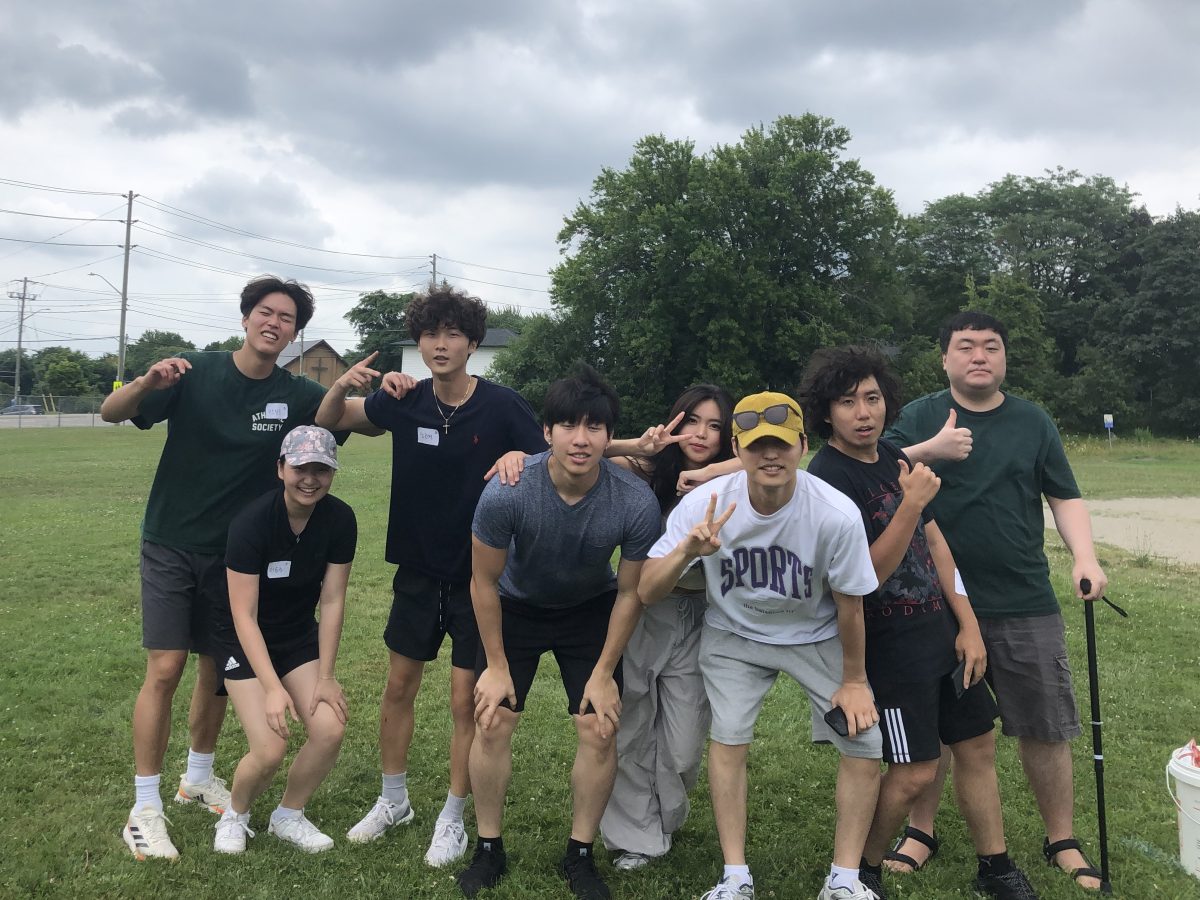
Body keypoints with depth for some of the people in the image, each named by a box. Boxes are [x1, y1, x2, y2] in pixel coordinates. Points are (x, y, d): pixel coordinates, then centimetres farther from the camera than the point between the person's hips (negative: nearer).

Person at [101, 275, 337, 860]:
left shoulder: (296, 395, -5)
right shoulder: (196, 374, -10)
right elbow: (110, 413, -12)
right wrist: (147, 383, -34)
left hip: (237, 553, 3)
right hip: (172, 545, -3)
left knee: (218, 669, 12)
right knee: (165, 669, -8)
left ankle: (199, 777, 34)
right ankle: (145, 807, 6)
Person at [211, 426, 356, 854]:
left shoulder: (340, 519, -15)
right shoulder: (252, 521, -26)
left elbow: (332, 601, -10)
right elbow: (244, 615, -24)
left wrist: (325, 677, -11)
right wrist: (273, 687, -28)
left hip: (298, 633, 4)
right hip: (243, 638, -4)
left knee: (330, 729, -13)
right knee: (270, 749, -16)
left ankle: (288, 816, 15)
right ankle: (234, 815, 18)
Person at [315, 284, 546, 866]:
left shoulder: (502, 406, -16)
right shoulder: (406, 401, -6)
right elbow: (328, 421, 6)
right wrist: (345, 383, -15)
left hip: (479, 575, -3)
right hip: (418, 569, 4)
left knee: (466, 701, 3)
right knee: (398, 687, 14)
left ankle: (453, 818, 23)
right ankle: (393, 801, 35)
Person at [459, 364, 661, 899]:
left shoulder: (636, 504, -30)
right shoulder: (506, 493, -33)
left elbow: (630, 593, -13)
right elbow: (484, 581, -16)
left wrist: (604, 673, -8)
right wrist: (496, 665, -9)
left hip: (591, 611, 1)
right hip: (516, 607, 0)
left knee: (600, 732, -4)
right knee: (492, 725, -3)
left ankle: (580, 857, 17)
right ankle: (488, 851, 19)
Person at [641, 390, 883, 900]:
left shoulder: (836, 514, -28)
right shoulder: (703, 505, -24)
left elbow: (849, 604, -13)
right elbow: (647, 594, -23)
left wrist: (853, 679, -2)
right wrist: (686, 551, -42)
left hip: (818, 636, 0)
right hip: (734, 633, 0)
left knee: (864, 745, -5)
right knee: (728, 736, -15)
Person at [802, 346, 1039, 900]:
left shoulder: (894, 458, 6)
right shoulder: (827, 477, -18)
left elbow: (935, 543, 9)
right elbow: (865, 575, -21)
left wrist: (967, 625, 7)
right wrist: (911, 504, -29)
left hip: (941, 634, 8)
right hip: (891, 647, -8)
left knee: (978, 744, 15)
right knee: (916, 772, -2)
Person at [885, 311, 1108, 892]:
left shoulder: (1032, 422, 8)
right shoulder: (920, 418, 3)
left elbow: (1065, 497, 8)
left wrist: (1085, 557, -8)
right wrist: (930, 450, -24)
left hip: (1025, 604, 2)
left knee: (1046, 728, 9)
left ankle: (1062, 840, 29)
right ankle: (921, 830, 27)